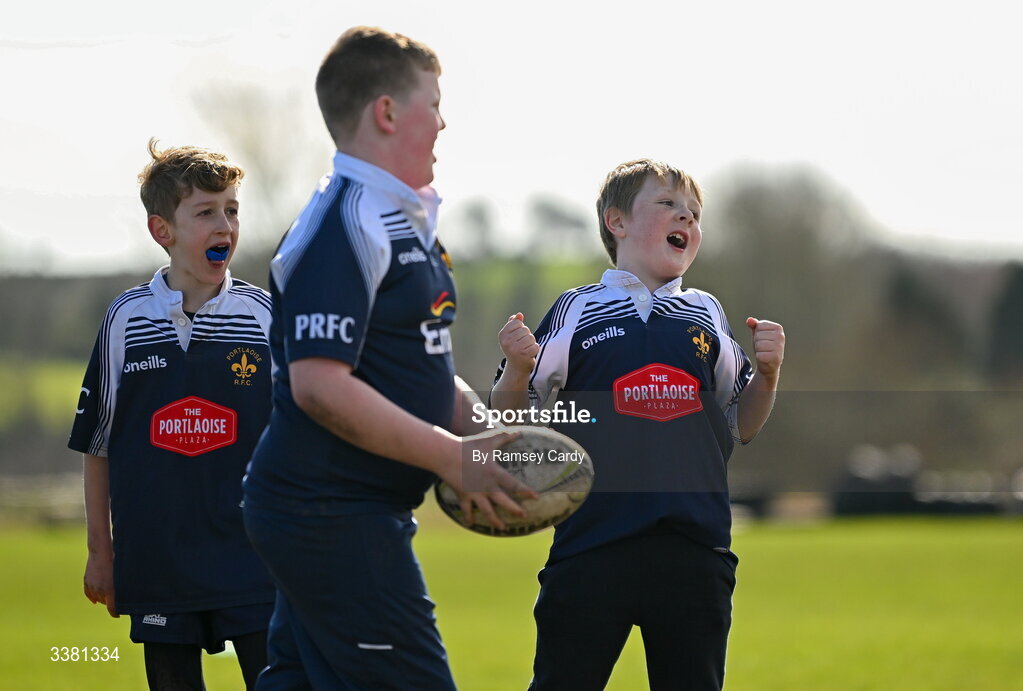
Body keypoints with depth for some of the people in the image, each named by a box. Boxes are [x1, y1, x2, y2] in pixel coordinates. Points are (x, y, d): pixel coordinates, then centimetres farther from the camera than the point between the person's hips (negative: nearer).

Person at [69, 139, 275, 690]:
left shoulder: (266, 317, 0)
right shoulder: (127, 319, 2)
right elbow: (97, 443, 9)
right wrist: (99, 551, 8)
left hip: (252, 561, -1)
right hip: (157, 560, 1)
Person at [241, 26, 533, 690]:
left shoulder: (405, 221, 17)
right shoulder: (344, 225, -16)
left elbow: (418, 369, 24)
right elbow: (320, 386, -24)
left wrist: (487, 432, 6)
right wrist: (451, 458, -20)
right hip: (333, 515, -10)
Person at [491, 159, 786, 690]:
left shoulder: (706, 315, 14)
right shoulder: (577, 312, 4)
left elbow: (740, 426, 19)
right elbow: (510, 421, 4)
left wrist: (768, 372, 3)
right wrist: (517, 367, -16)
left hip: (695, 547, 3)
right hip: (593, 542, -3)